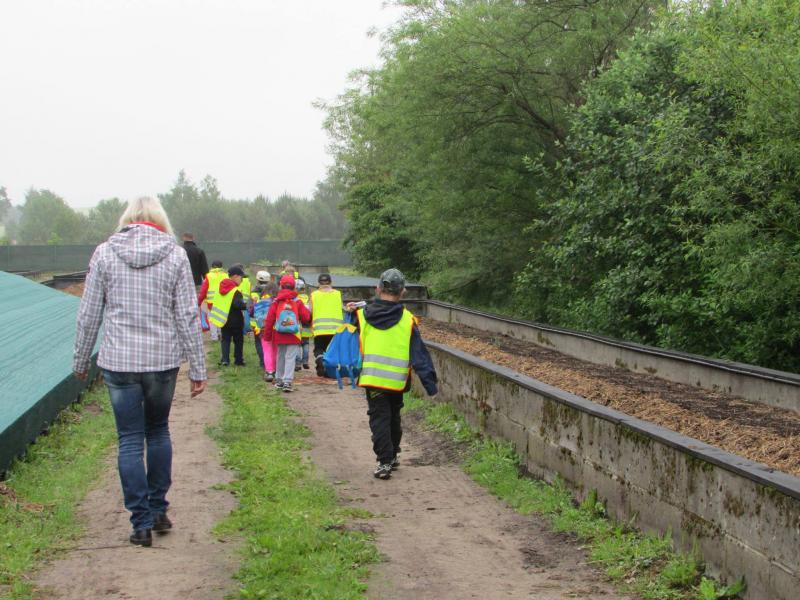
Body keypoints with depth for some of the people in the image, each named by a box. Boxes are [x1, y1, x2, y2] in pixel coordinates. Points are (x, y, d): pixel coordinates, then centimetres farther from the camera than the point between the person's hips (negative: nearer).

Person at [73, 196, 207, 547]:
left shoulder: (105, 253, -1)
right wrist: (197, 368, 3)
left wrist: (80, 361, 12)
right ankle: (159, 510, 24)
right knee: (158, 431, 20)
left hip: (119, 361, -1)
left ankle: (142, 523, 6)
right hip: (163, 360, 1)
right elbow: (188, 316, -2)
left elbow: (88, 315, 1)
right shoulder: (175, 255, -1)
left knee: (130, 440, 5)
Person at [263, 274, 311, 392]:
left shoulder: (276, 301, -1)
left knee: (280, 357, 16)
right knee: (290, 358, -3)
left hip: (279, 335, 2)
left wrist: (267, 335, 6)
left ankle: (279, 380, 25)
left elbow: (269, 319, -1)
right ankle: (287, 381, -15)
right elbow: (306, 317, 0)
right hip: (294, 336, -2)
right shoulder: (297, 302, -3)